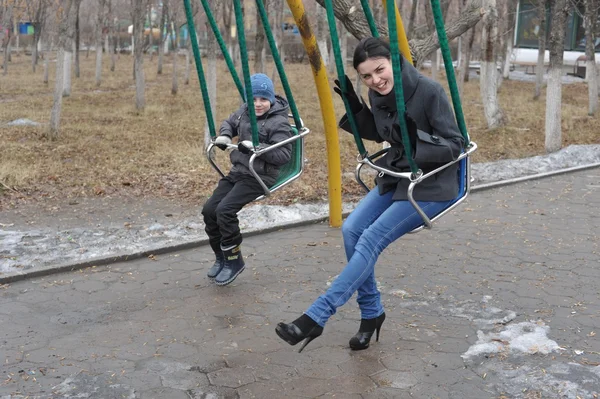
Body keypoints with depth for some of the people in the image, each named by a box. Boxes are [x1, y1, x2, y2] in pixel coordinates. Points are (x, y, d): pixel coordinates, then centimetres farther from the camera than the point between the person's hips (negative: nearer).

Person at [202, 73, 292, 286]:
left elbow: (284, 154, -21)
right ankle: (221, 257, 16)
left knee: (225, 210, -24)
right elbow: (230, 122, 25)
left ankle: (234, 260, -5)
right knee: (209, 209, -3)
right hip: (237, 171, 8)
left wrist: (256, 148, -31)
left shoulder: (279, 122, -16)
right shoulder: (244, 111, 6)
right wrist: (224, 135, 2)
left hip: (260, 177, -8)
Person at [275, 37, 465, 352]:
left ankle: (316, 316, -18)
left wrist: (418, 140, -35)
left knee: (372, 238, -20)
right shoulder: (377, 95, -2)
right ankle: (371, 313, 4)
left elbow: (455, 145, -18)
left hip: (431, 186, -7)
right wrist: (355, 107, -1)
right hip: (396, 177, 7)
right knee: (351, 229, -11)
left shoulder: (429, 92, -22)